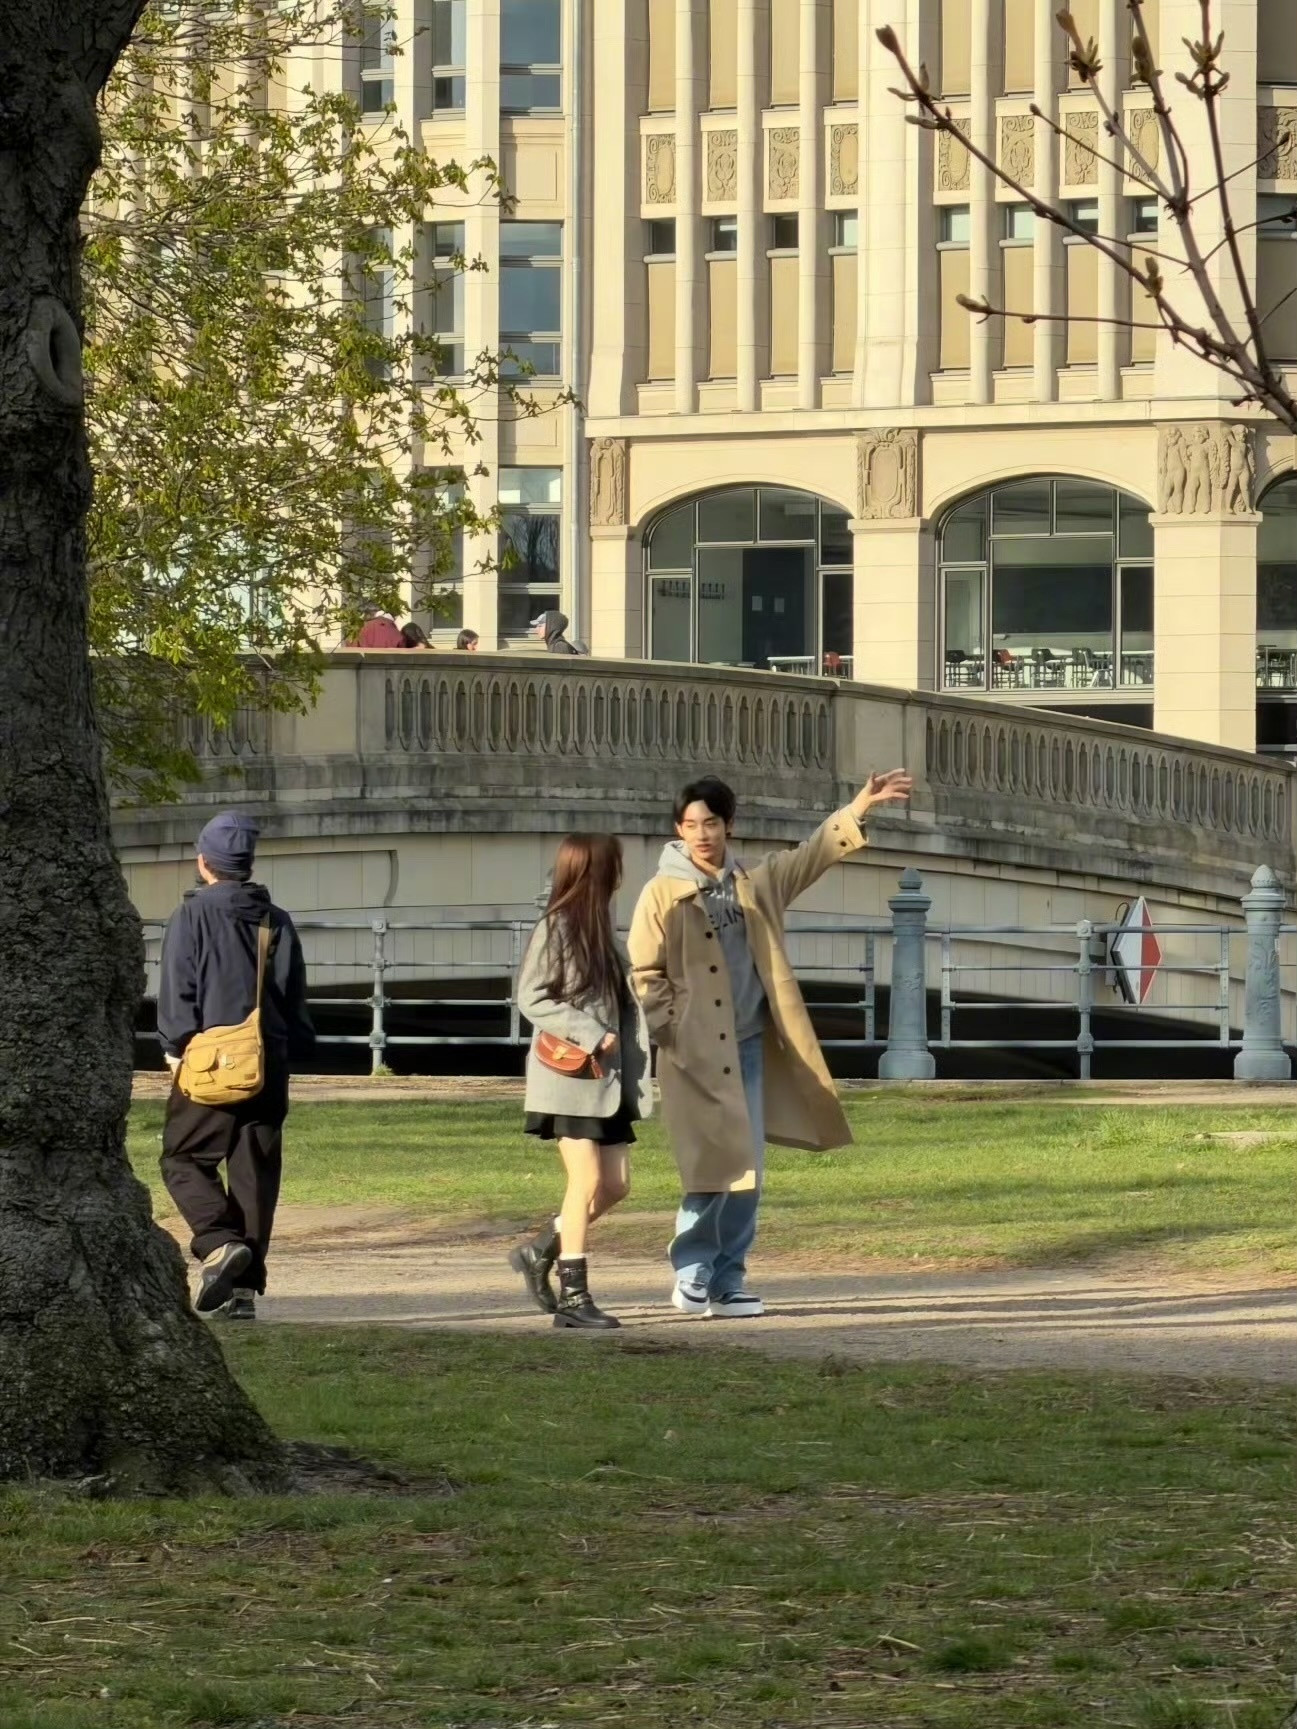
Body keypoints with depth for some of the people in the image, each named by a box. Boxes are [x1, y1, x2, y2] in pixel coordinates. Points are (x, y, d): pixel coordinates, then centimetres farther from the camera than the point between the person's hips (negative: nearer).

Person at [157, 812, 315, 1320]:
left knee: (184, 1160, 6)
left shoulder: (192, 916, -4)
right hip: (269, 1065, 4)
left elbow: (177, 992, -7)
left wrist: (176, 1049, 0)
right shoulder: (277, 922, 11)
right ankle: (245, 1287, 3)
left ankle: (220, 1241, -17)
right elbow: (296, 998, 12)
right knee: (255, 1172, 7)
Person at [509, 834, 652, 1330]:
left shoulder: (601, 931, 14)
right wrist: (589, 1035, -17)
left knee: (616, 1185, 5)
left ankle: (541, 1251, 21)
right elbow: (531, 998, -12)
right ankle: (573, 1296, -5)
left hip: (606, 1077, 8)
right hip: (568, 1076, -8)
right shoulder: (556, 928, -9)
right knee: (587, 1182, -10)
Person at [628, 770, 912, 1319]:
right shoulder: (663, 894, -6)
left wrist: (861, 805, 16)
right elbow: (643, 974, -6)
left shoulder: (755, 884, 9)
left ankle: (728, 1281, 12)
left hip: (749, 1047, 5)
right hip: (697, 1054, -5)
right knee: (712, 1168, -8)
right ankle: (692, 1274, 6)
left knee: (746, 1172, 5)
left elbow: (813, 855, 19)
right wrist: (671, 1036, -13)